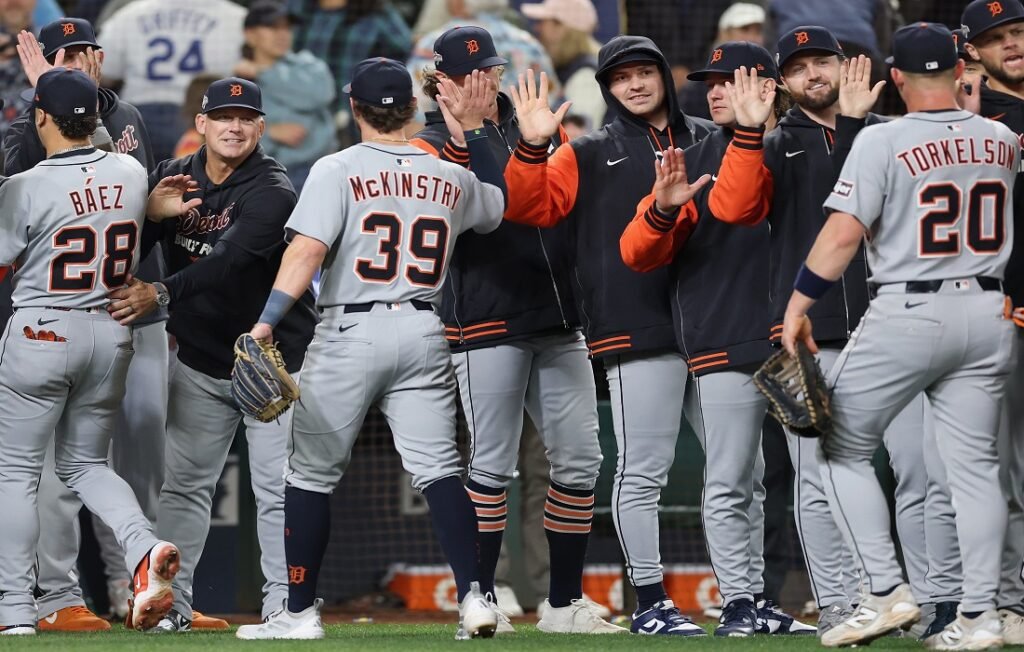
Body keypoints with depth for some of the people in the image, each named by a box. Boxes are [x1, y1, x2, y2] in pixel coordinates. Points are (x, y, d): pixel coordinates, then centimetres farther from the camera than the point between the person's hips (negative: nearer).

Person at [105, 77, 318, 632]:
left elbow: (227, 262, -31)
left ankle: (281, 606, 2)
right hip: (200, 363, 5)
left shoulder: (272, 192, -18)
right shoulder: (171, 177, 2)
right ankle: (171, 601, 13)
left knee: (277, 490, -4)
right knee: (183, 483, 7)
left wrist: (159, 295, -42)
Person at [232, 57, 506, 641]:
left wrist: (267, 322, -20)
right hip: (425, 335, 3)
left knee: (313, 473, 7)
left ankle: (301, 612, 9)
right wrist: (475, 129, 35)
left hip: (350, 332, -3)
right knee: (438, 469, 0)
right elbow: (500, 203, 32)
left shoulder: (338, 171, -4)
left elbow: (308, 249, -15)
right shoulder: (452, 179, 10)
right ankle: (475, 598, -15)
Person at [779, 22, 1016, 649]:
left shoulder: (884, 141, -11)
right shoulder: (1003, 141, 5)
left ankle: (888, 592, 1)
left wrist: (798, 305, -11)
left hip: (908, 315, -5)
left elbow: (844, 232, -17)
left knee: (845, 448, 8)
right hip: (989, 314, 5)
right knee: (975, 462, 9)